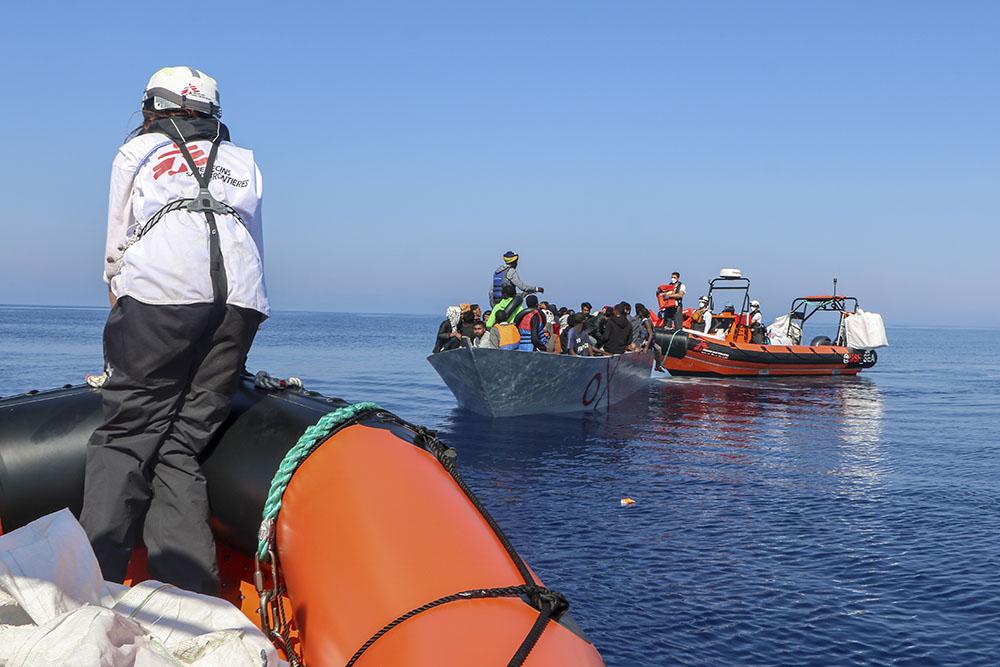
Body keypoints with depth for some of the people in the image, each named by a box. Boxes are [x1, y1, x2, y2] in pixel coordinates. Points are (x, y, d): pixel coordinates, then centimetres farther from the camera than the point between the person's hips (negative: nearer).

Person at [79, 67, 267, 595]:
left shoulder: (136, 151, 24)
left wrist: (121, 311, 32)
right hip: (241, 297, 3)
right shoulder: (244, 162, 31)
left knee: (127, 435, -2)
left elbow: (117, 249, 22)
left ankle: (94, 578, -13)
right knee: (182, 444, 3)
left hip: (161, 292, -3)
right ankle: (186, 587, -8)